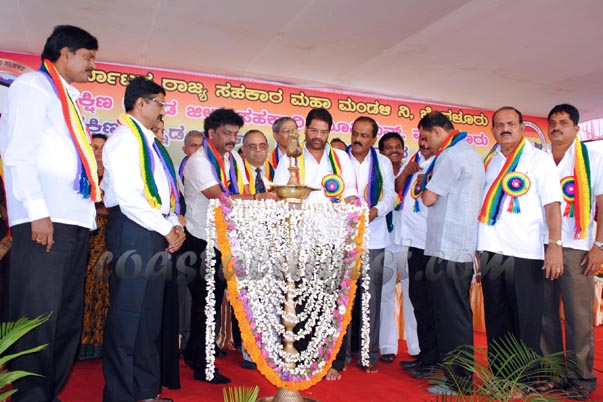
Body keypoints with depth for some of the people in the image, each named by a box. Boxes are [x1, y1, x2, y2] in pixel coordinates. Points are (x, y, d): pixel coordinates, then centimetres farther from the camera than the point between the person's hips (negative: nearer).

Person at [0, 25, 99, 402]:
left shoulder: (69, 97, 24)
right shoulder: (33, 86, 0)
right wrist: (38, 212, -18)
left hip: (76, 218, 9)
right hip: (45, 219, -9)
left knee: (68, 314, 10)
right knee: (38, 313, -8)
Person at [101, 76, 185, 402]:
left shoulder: (148, 141, 21)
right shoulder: (124, 138, -7)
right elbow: (127, 196, -17)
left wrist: (174, 224, 7)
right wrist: (165, 228, -12)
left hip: (156, 232, 9)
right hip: (132, 230, -9)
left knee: (150, 312, 12)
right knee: (126, 311, -4)